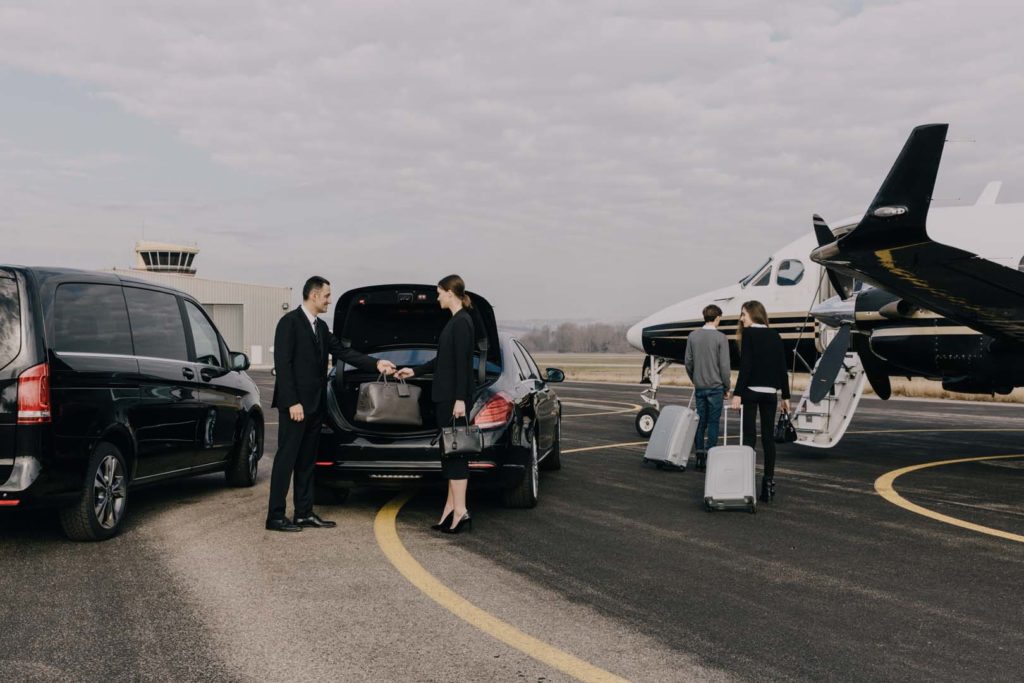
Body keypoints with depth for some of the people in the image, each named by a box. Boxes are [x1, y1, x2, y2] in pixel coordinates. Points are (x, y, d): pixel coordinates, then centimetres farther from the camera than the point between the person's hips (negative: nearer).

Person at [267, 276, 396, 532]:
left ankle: (304, 513, 17)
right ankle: (275, 516, -1)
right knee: (286, 458, -5)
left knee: (306, 460, 12)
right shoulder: (290, 322, -11)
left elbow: (342, 352, 13)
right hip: (296, 404, -9)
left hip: (315, 405, 9)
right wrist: (292, 402, -19)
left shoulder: (321, 327, 15)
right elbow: (282, 364, -15)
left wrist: (376, 364, 3)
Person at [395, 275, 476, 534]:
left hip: (454, 396, -10)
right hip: (445, 395, 10)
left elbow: (462, 363, -19)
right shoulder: (456, 321, 16)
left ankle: (460, 510, -7)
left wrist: (460, 399, -22)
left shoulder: (462, 322, -14)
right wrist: (415, 371, 27)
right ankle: (452, 507, 15)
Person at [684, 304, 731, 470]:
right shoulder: (720, 338, -10)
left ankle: (699, 455, 9)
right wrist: (727, 387, 1)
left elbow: (688, 362, 6)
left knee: (700, 421, 10)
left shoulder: (693, 336, 2)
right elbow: (724, 365, -9)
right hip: (715, 386, -4)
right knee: (713, 422, 2)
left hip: (699, 386, 4)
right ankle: (709, 455, 1)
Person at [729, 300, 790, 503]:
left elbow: (745, 366, -13)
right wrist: (785, 395, 14)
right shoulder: (775, 336, 11)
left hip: (751, 390, -5)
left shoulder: (749, 334, -5)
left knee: (749, 435, -3)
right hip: (770, 392, 5)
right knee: (768, 437, 7)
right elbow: (782, 368, 10)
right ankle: (769, 482, 7)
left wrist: (737, 393, -15)